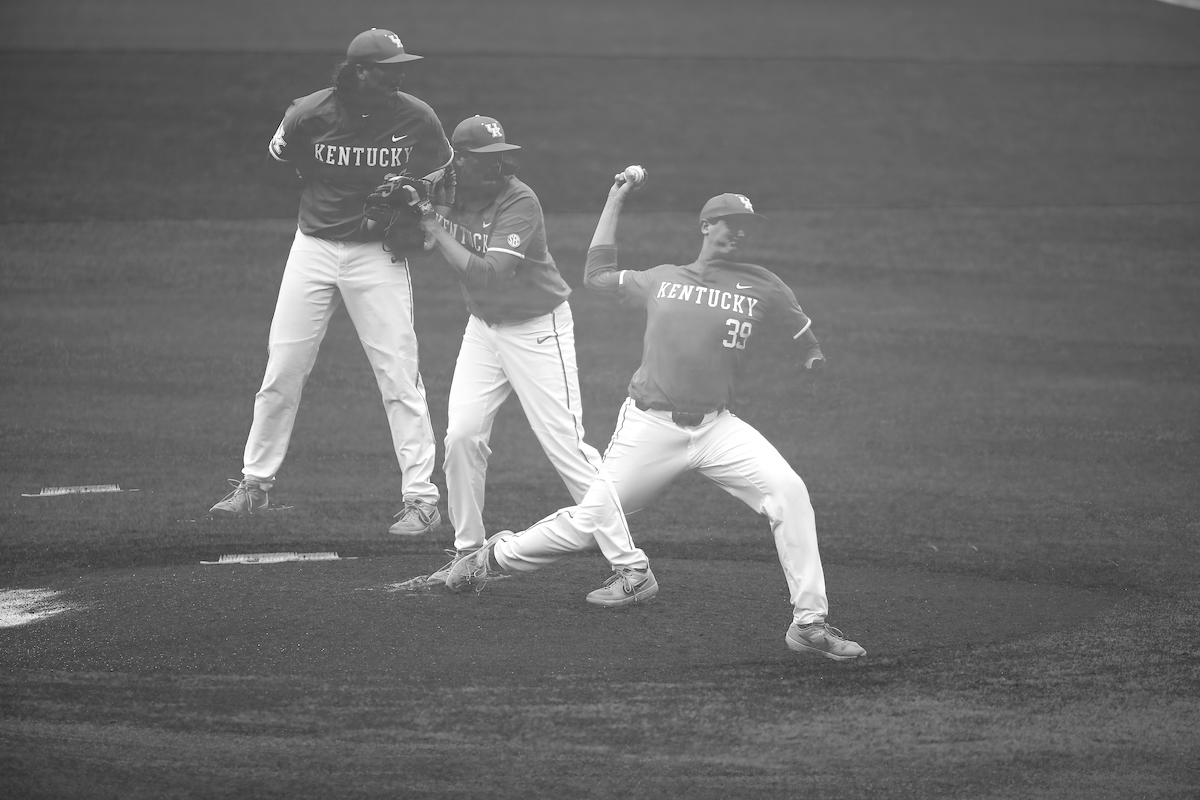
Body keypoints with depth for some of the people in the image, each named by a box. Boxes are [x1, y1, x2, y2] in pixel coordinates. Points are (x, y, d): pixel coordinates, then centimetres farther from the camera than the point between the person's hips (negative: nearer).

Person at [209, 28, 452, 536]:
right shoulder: (308, 115, -11)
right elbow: (281, 156, 10)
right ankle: (254, 484, 18)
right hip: (314, 249, 1)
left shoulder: (417, 119, -10)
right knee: (281, 371, 5)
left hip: (379, 255, -1)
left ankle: (420, 499, -1)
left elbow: (442, 180, 7)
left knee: (399, 376, -6)